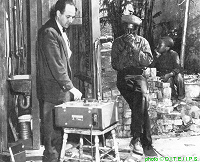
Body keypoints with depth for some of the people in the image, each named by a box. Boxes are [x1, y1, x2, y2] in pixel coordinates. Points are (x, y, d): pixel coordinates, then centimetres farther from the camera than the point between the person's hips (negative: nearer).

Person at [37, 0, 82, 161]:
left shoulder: (62, 31, 16)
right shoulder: (49, 32, -15)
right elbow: (55, 65, -22)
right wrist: (71, 87, -22)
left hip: (63, 89, 9)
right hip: (53, 91, -9)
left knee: (60, 130, 13)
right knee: (53, 134, -1)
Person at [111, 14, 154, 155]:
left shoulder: (142, 42, 10)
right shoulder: (118, 42, 9)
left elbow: (148, 61, -5)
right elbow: (115, 65, 5)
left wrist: (134, 47, -11)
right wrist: (126, 48, -1)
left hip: (138, 76, 1)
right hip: (123, 78, -1)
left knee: (142, 100, -26)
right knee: (141, 107, -23)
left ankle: (136, 138, -12)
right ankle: (146, 142, -14)